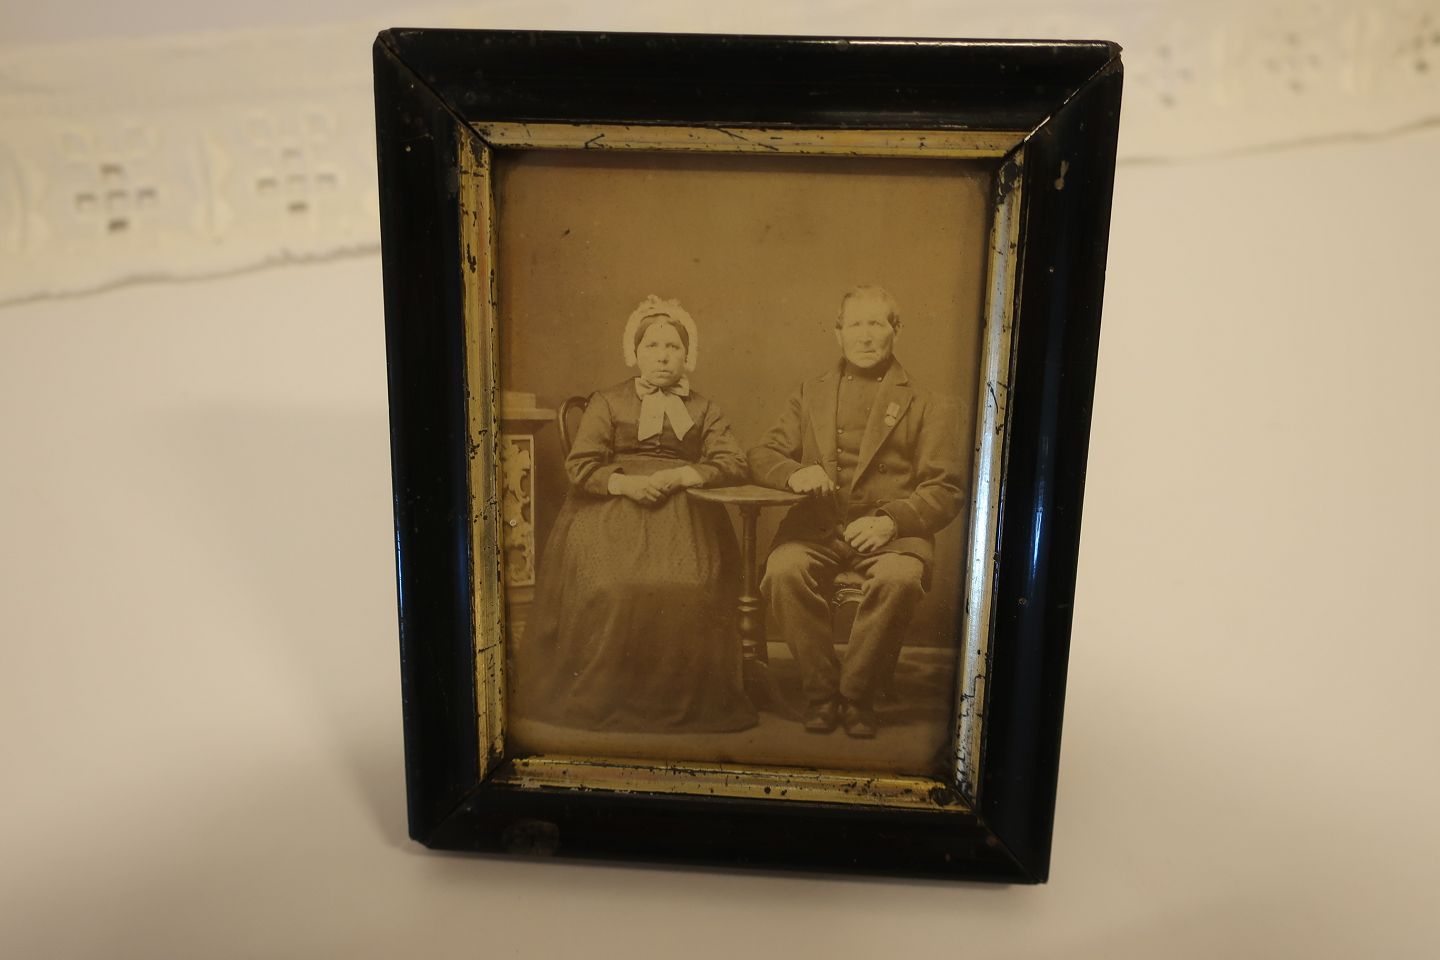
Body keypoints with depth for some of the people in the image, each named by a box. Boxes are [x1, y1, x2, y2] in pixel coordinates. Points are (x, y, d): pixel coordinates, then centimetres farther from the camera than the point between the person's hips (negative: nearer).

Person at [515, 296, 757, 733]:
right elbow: (580, 466, 6)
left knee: (687, 587, -27)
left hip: (682, 511, 1)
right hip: (611, 506, -1)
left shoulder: (704, 410, 20)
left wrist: (677, 475, -9)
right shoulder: (607, 403, 16)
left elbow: (734, 464, 7)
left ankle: (679, 698, -11)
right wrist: (626, 483, -13)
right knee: (609, 586, -29)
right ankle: (600, 695, -11)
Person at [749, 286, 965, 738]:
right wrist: (793, 473, -9)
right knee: (783, 571, -30)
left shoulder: (925, 406, 13)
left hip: (890, 530, -1)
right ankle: (820, 688, -9)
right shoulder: (810, 395, 21)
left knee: (899, 579, -34)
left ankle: (857, 692, -11)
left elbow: (946, 489, 5)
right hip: (817, 525, 2)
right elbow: (762, 455, 16)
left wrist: (891, 520, -14)